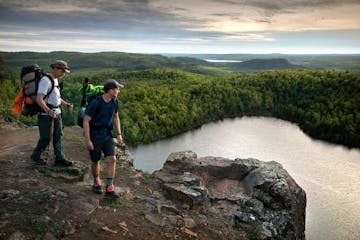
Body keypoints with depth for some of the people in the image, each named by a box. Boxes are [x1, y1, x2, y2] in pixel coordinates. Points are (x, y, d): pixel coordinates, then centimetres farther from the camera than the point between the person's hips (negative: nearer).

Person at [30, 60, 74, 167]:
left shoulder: (55, 79, 12)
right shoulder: (46, 80, -18)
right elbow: (39, 99, -26)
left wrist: (66, 104, 10)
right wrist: (49, 111, -36)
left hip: (56, 112, 9)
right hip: (45, 114, -9)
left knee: (58, 136, 5)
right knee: (46, 137, 1)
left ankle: (59, 159, 8)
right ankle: (36, 155, 24)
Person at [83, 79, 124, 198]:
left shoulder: (114, 100, -4)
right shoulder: (95, 103, -22)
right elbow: (86, 121, -18)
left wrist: (119, 134, 6)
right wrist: (87, 140, -19)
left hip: (107, 136, 4)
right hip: (94, 136, -4)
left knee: (112, 160, -9)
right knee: (95, 161, 10)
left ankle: (109, 189, -1)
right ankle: (97, 182, 38)